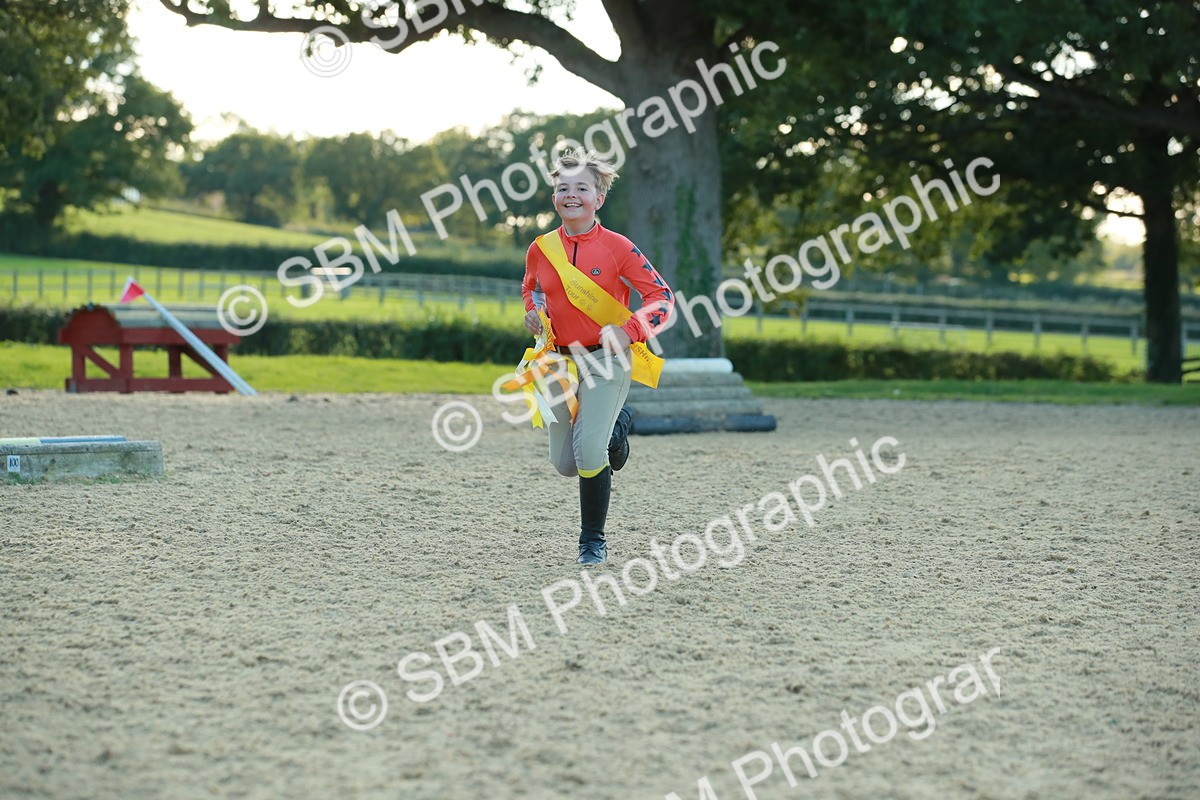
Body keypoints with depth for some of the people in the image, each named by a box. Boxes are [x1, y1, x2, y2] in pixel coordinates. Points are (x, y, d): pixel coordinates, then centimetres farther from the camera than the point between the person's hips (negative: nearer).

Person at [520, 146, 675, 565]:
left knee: (589, 452, -19)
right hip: (560, 360, 5)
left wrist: (629, 331, -22)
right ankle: (617, 423, 42)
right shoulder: (541, 249, 1)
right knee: (564, 463, 10)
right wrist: (533, 313, 2)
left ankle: (594, 541, 0)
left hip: (607, 360, -5)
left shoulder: (617, 247, -11)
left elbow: (662, 296, -8)